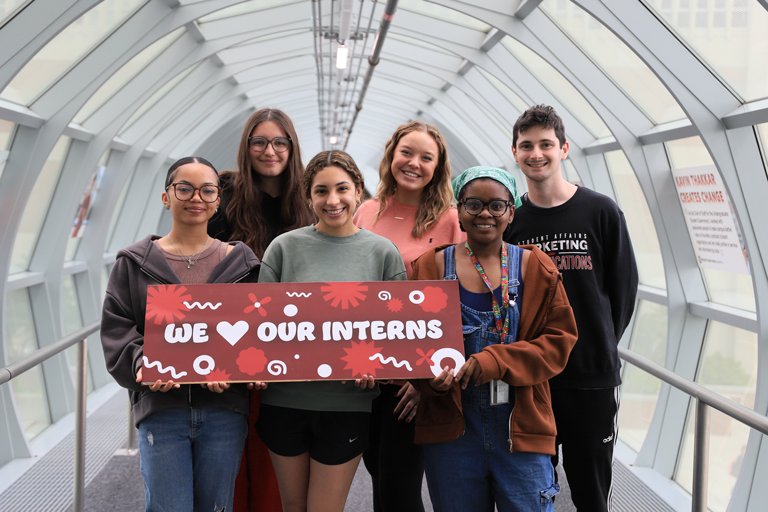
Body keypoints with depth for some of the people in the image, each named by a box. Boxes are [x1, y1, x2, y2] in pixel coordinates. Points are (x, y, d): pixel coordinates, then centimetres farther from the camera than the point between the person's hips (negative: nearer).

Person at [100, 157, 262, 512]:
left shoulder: (240, 262, 7)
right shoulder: (135, 263, 6)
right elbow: (116, 329, 2)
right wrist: (144, 364, -17)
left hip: (223, 409, 1)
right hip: (160, 407, -1)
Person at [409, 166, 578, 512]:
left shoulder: (537, 269, 3)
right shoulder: (431, 267, 3)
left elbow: (559, 338, -2)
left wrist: (498, 360, -16)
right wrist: (431, 375, -18)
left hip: (520, 423, 0)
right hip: (451, 426, 1)